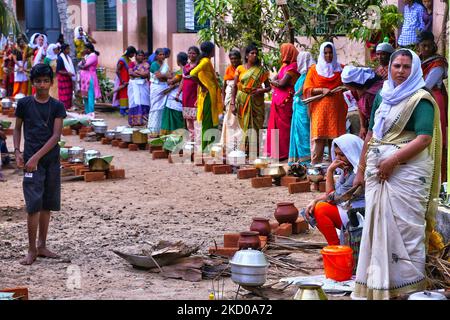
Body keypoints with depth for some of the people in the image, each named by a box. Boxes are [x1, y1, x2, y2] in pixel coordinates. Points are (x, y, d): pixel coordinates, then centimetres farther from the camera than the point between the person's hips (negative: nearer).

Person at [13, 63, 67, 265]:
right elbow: (18, 128, 11)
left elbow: (56, 135, -6)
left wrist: (37, 156, -14)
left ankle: (42, 246, 18)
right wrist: (17, 151, -3)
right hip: (32, 160, -2)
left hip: (52, 159, 2)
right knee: (33, 205, -8)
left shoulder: (57, 106, 0)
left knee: (47, 205, 8)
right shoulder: (24, 103, 0)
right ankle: (32, 250, -1)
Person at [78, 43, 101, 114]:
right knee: (85, 96, 11)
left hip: (90, 78, -9)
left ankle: (90, 113, -10)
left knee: (90, 96, -10)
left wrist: (82, 64, 3)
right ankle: (86, 112, 18)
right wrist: (83, 66, -8)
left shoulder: (93, 56, -9)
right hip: (84, 78, 9)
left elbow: (85, 65, -17)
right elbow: (79, 65, 12)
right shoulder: (86, 56, 20)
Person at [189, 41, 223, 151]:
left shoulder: (206, 61, 13)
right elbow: (193, 73, -26)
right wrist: (202, 86, -18)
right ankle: (204, 149, -2)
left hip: (211, 95, 10)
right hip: (208, 94, -10)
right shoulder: (206, 61, -14)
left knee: (213, 122, 13)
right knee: (208, 123, -5)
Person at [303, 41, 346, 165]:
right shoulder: (314, 70, 10)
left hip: (336, 109, 2)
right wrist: (322, 90, -10)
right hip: (319, 109, -2)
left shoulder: (341, 69, 15)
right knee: (318, 139, -8)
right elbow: (307, 89, 4)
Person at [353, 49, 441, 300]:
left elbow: (424, 138, -16)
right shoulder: (383, 97, 16)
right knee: (377, 225, 7)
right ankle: (378, 285, 16)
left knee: (404, 226, -6)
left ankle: (410, 287, 3)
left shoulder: (421, 99, -4)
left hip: (407, 170, -6)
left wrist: (393, 160, -19)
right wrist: (361, 171, 16)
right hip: (378, 171, 6)